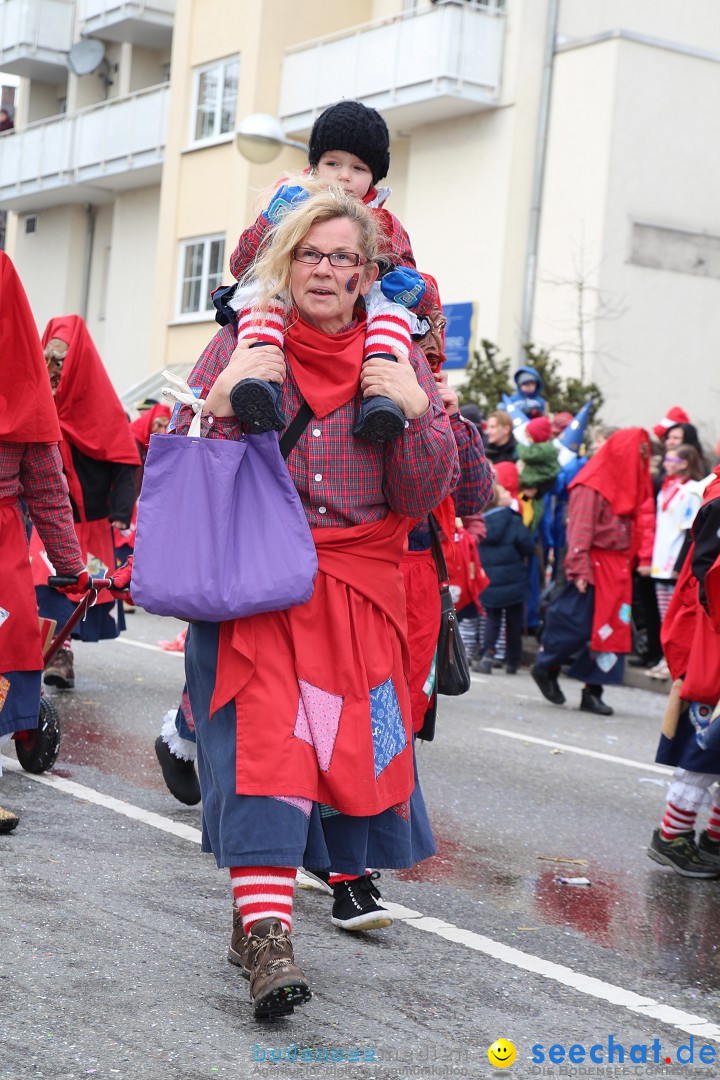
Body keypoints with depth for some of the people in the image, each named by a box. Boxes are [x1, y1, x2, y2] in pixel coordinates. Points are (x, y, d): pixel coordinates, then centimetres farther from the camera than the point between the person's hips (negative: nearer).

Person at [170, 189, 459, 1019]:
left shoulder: (397, 360, 9)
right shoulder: (240, 346, 6)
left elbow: (425, 496, 3)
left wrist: (414, 412, -13)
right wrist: (223, 400, -17)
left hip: (360, 582, 2)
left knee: (356, 742, 0)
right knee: (263, 728, -19)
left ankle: (349, 874, 24)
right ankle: (266, 935, -26)